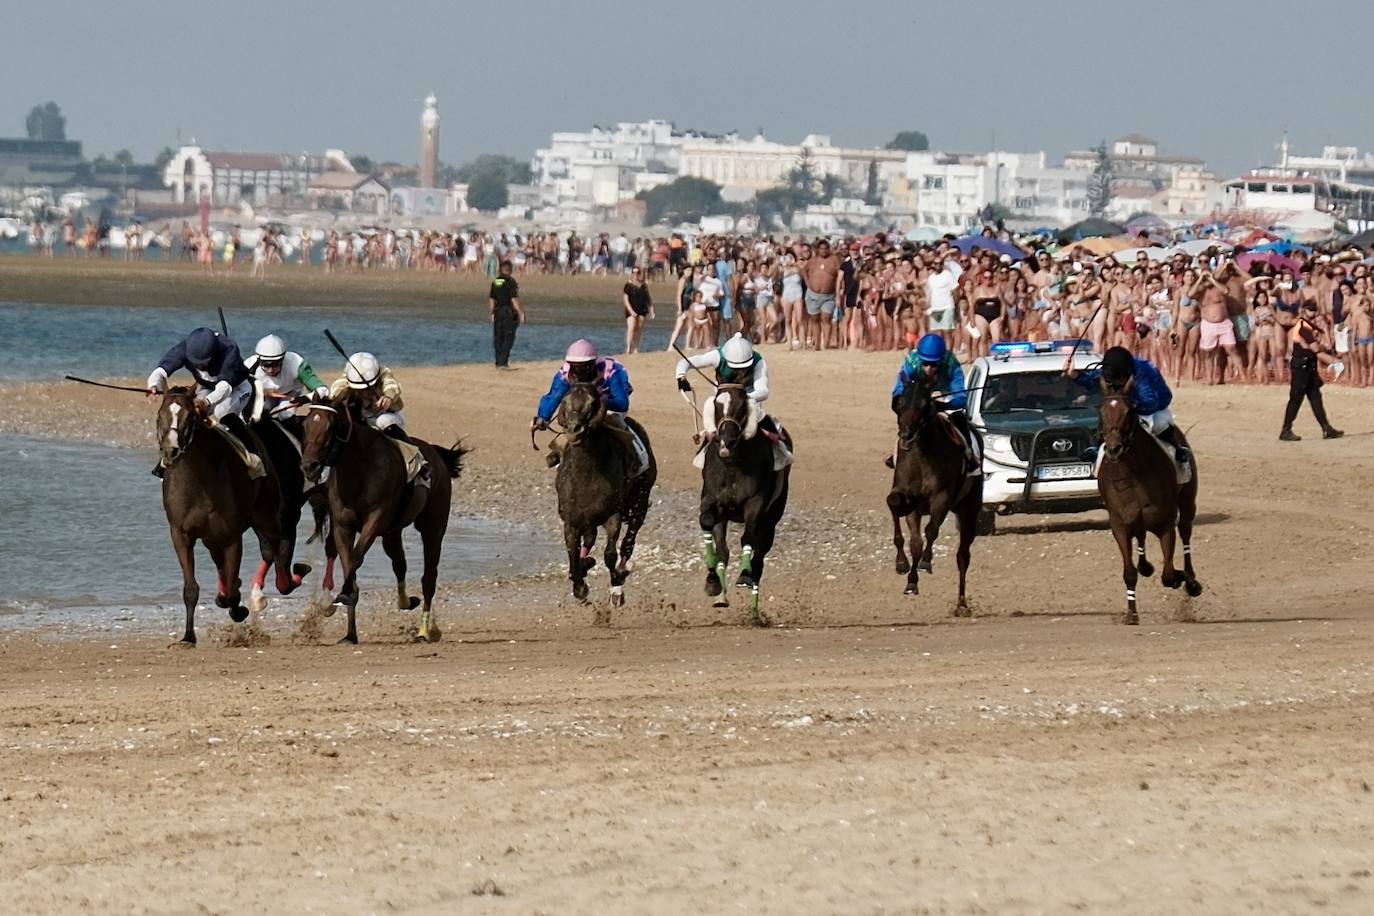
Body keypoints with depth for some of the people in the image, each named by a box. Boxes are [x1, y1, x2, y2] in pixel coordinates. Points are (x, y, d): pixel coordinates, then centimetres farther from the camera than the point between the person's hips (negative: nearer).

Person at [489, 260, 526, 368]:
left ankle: (498, 362, 12)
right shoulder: (511, 281, -11)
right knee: (508, 338, -1)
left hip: (497, 312, 6)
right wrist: (521, 313, -10)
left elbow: (491, 299, 11)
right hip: (509, 312, -6)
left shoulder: (495, 282, 7)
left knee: (498, 338, 10)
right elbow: (514, 299, -15)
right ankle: (503, 362, -8)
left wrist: (492, 313, 21)